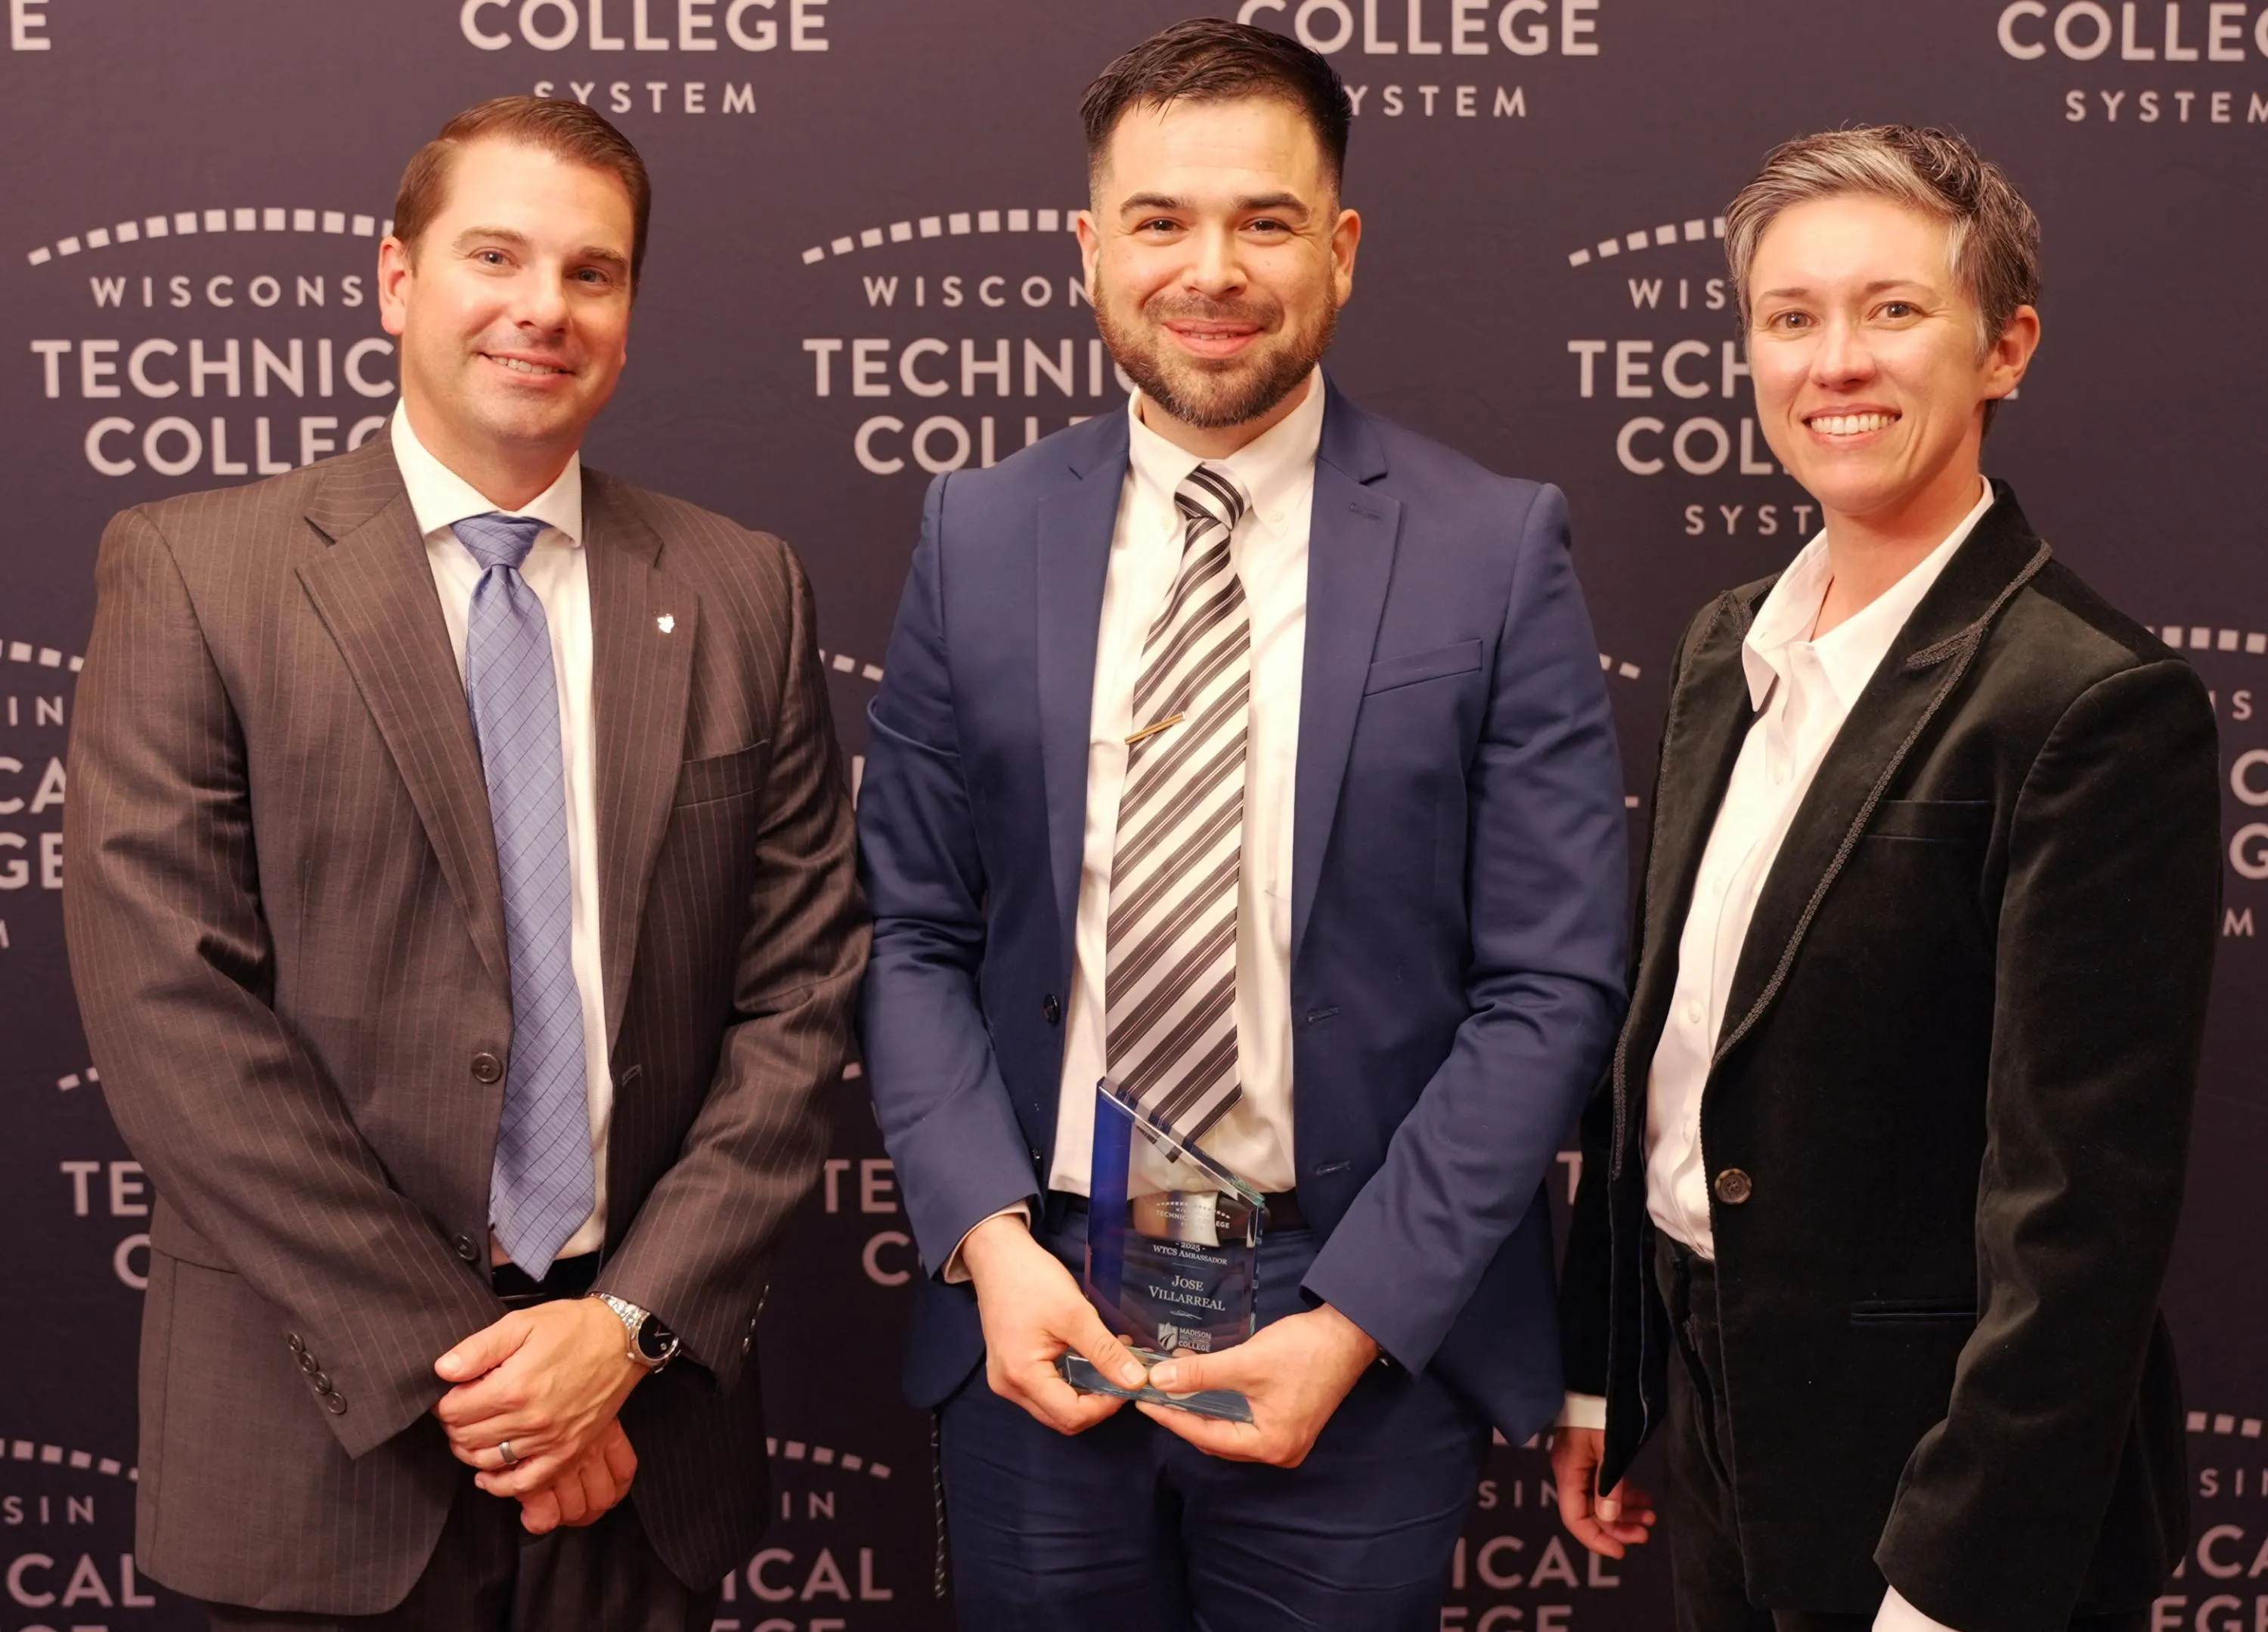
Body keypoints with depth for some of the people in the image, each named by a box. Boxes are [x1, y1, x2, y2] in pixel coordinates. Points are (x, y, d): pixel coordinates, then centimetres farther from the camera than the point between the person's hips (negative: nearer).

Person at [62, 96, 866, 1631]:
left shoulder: (742, 591, 3)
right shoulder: (191, 571, -4)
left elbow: (800, 990, 1)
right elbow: (168, 1003, -10)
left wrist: (633, 1320, -9)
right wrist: (443, 1358, -13)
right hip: (329, 1431, -2)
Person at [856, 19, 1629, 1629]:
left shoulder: (1498, 550, -6)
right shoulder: (978, 536, 2)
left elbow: (1551, 985, -7)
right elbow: (913, 936, 4)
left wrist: (1354, 1317, -13)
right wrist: (988, 1238, -9)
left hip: (1359, 1325, -2)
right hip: (1036, 1309, 2)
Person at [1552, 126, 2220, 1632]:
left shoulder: (2096, 704, -19)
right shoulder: (1731, 646, 4)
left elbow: (2080, 1210, -20)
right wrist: (1601, 1380, 11)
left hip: (1931, 1494, -7)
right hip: (1721, 1438, 7)